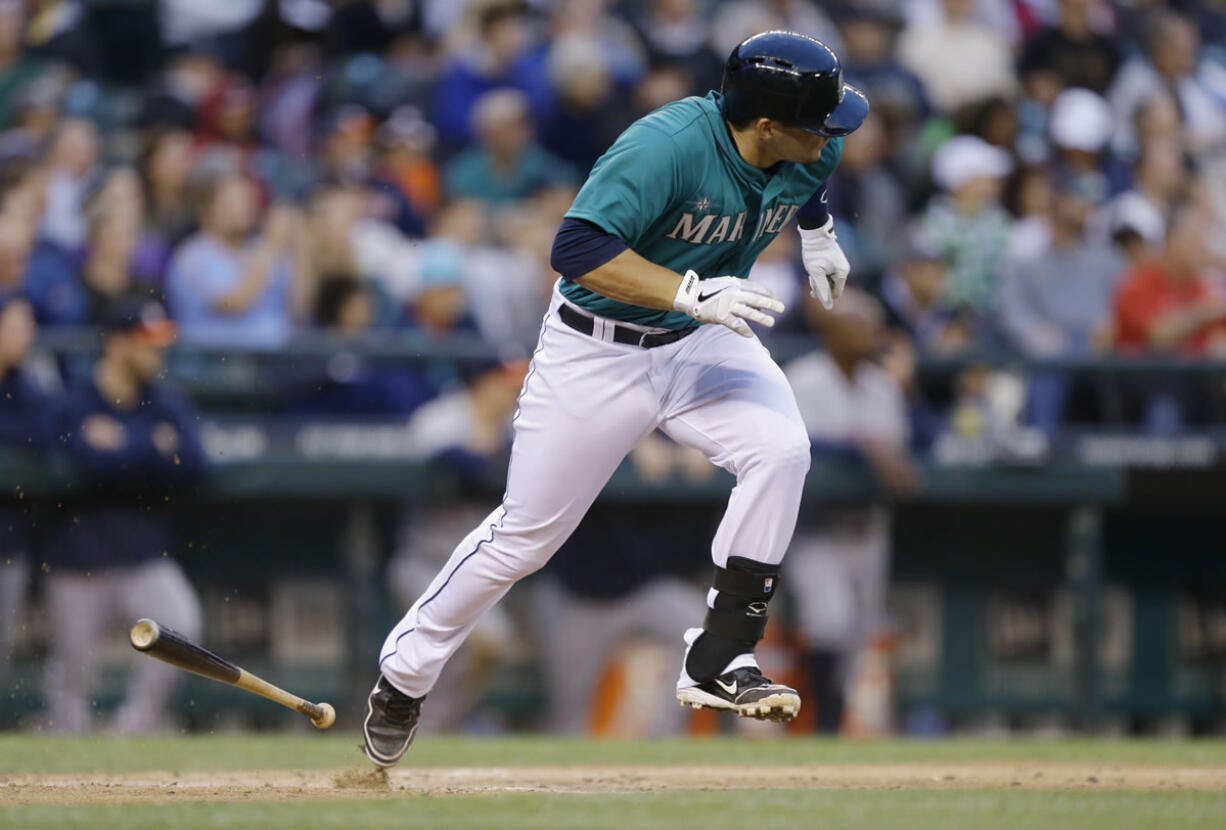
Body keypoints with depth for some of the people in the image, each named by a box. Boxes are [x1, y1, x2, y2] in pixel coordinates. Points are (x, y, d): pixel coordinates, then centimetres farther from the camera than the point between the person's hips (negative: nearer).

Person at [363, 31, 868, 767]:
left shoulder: (809, 151, -10)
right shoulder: (669, 145, -32)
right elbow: (579, 250, -38)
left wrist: (818, 234, 22)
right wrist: (693, 293, -43)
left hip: (704, 344, 5)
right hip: (596, 350, -5)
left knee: (782, 451, -24)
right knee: (525, 534, 5)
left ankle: (719, 660, -16)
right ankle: (404, 673, 27)